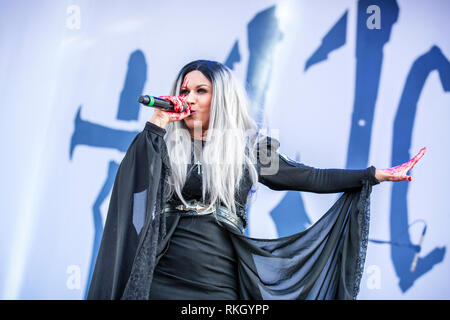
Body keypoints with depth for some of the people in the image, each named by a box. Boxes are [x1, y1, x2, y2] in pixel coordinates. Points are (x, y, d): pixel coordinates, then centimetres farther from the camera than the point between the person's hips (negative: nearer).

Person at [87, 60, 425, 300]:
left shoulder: (250, 147, 7)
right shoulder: (166, 144, 7)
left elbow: (308, 177, 8)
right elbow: (132, 179, -9)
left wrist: (376, 174, 6)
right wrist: (157, 124, -9)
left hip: (219, 283, 0)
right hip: (162, 279, 0)